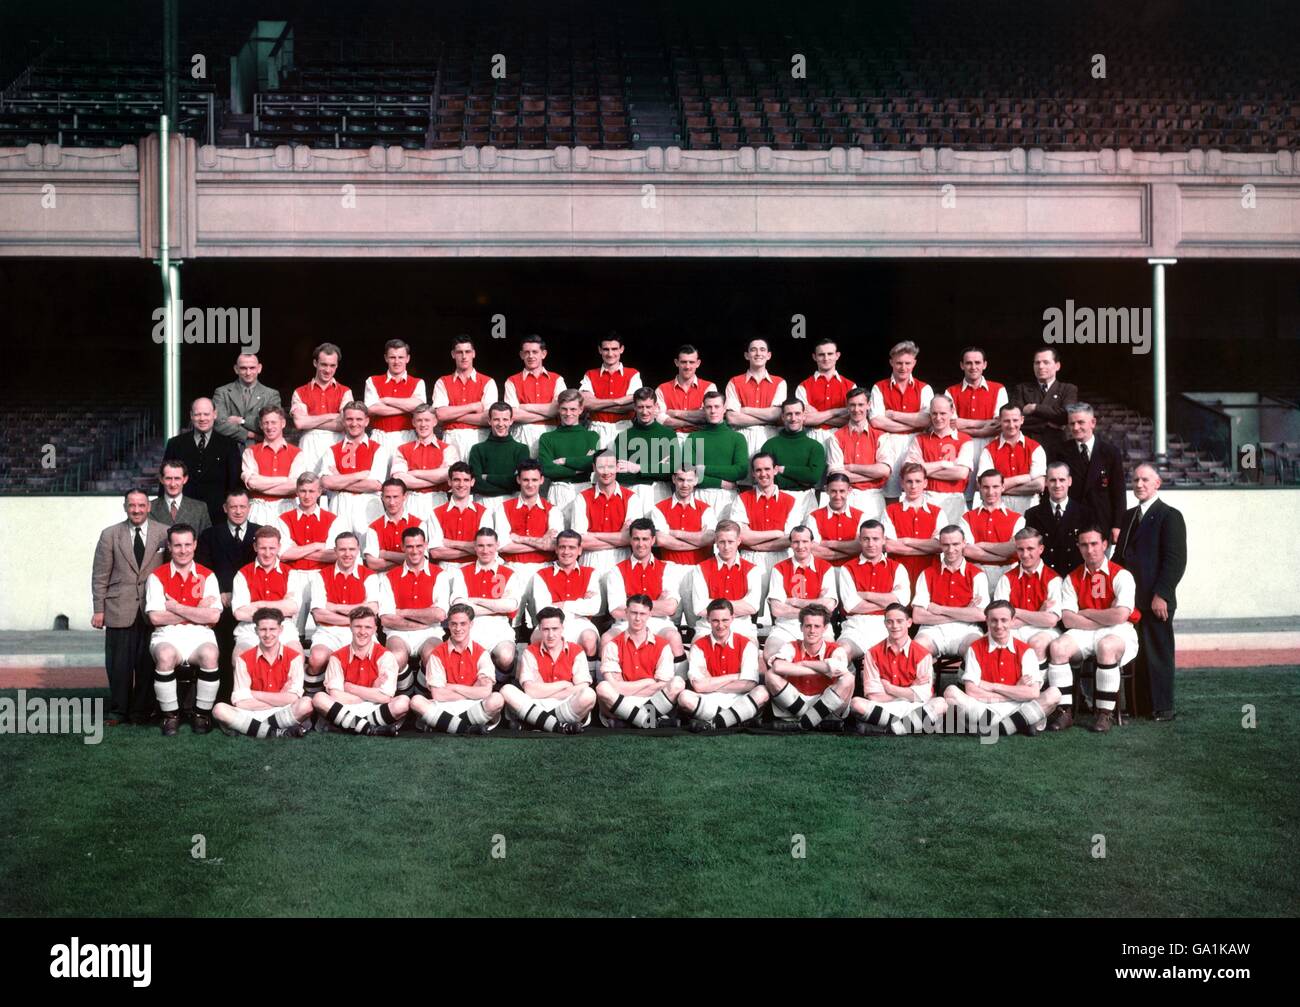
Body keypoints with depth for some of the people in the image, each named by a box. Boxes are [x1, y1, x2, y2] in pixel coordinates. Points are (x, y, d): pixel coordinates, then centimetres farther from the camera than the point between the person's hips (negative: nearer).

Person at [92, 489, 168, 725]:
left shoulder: (164, 533, 4)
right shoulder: (110, 535, 6)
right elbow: (100, 575, 6)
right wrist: (99, 609, 1)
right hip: (119, 609, 0)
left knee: (147, 663, 2)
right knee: (118, 663, 2)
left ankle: (141, 710, 14)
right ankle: (118, 710, 14)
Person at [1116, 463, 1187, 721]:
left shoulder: (1169, 516, -5)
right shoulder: (1129, 516, 18)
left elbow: (1176, 560, -12)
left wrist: (1161, 595, -17)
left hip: (1155, 601, -6)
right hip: (1131, 599, 7)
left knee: (1158, 652, -1)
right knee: (1136, 653, 9)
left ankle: (1162, 707, 7)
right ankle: (1140, 704, 15)